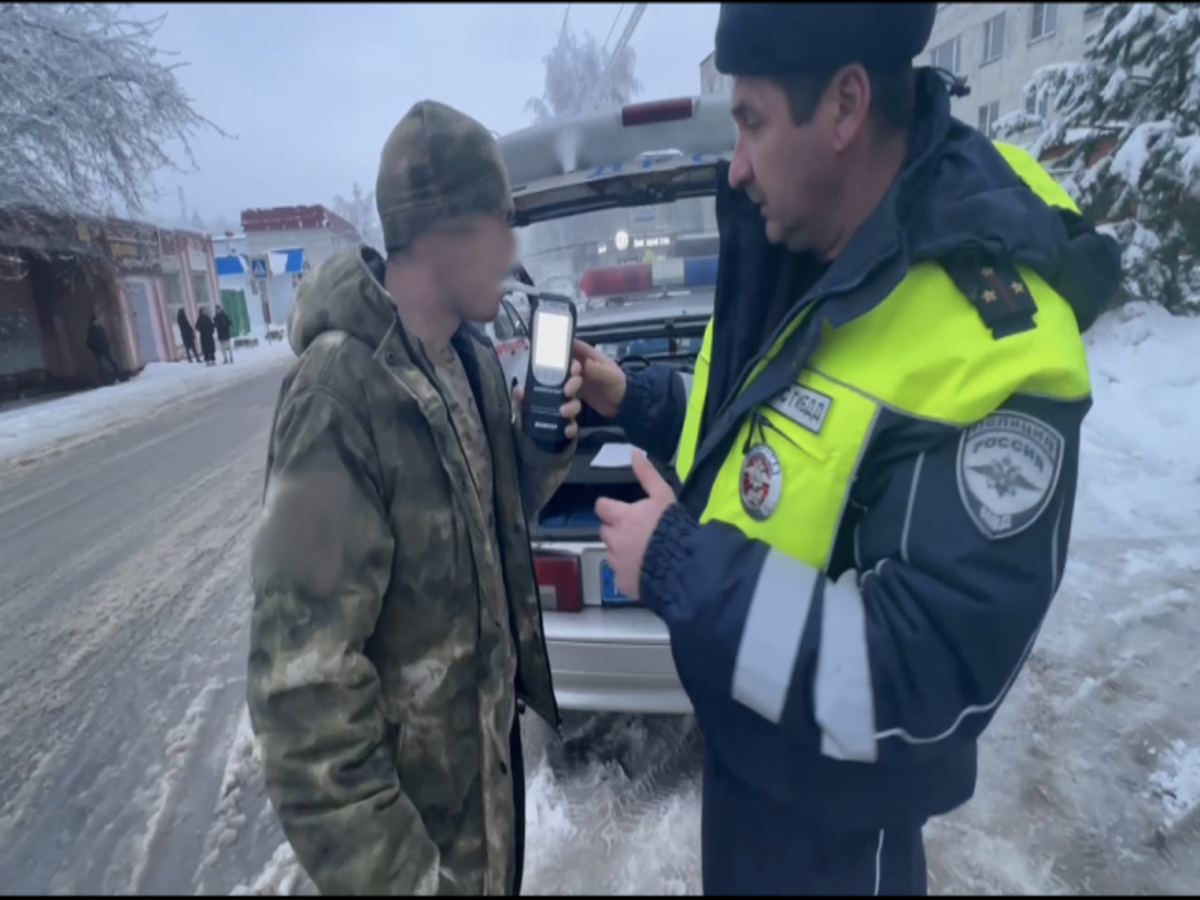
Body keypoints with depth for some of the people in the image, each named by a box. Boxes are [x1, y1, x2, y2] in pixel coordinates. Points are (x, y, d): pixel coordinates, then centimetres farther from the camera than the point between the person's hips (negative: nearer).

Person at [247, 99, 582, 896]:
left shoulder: (473, 355, -2)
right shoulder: (341, 397, -28)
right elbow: (305, 676, -26)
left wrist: (542, 448, -12)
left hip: (492, 733, 7)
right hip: (416, 785, -7)